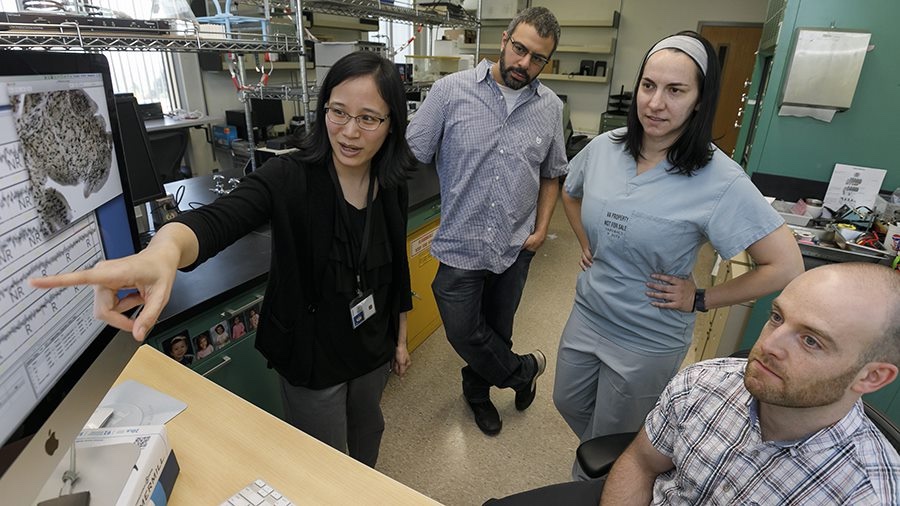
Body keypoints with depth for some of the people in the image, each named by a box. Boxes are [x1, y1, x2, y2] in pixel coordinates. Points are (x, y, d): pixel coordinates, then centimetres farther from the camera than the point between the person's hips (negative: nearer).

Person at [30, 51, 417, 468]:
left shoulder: (392, 187, -8)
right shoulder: (289, 176, -22)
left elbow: (396, 269, 3)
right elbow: (218, 219, -40)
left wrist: (401, 337, 10)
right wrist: (164, 249, -63)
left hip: (372, 348, 5)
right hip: (312, 354, -4)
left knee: (368, 429, 31)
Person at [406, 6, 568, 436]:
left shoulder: (551, 108, 2)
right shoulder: (452, 90, -9)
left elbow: (551, 175, 12)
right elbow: (411, 156, -8)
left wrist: (541, 227, 2)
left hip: (515, 247, 3)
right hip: (461, 244, -2)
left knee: (497, 330, 18)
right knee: (463, 332, 5)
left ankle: (477, 392, 46)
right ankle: (523, 369, 34)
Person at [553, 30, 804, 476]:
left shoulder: (719, 179, -23)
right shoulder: (604, 148, -8)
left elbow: (785, 266, -21)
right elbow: (570, 194, 14)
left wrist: (700, 300, -16)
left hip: (648, 341, -5)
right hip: (587, 314, 5)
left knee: (611, 441, 17)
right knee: (568, 404, 25)